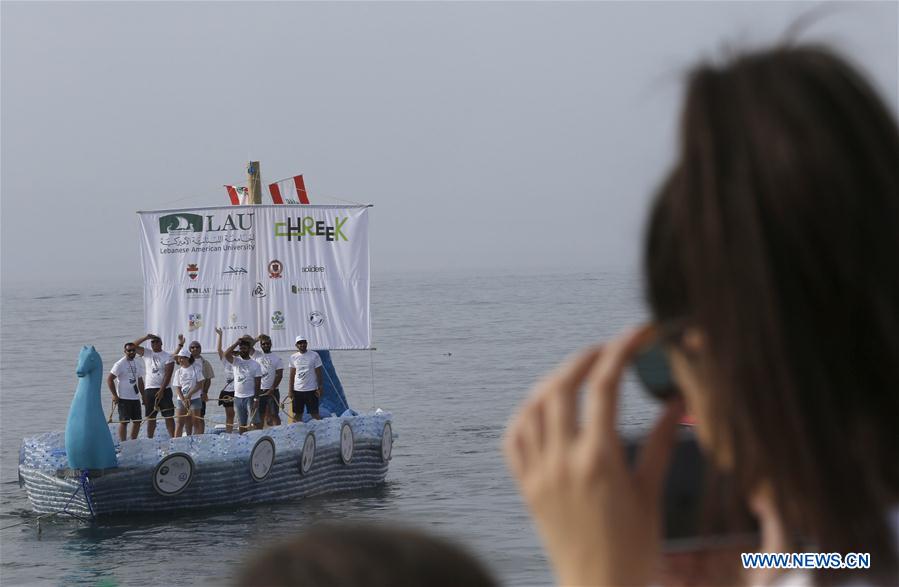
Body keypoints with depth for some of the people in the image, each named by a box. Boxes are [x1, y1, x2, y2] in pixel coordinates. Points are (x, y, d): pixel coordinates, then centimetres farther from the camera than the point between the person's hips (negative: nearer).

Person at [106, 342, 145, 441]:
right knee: (124, 421, -5)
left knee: (137, 421, 9)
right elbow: (109, 379, -11)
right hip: (124, 398, -7)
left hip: (135, 398, 7)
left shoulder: (138, 364, 12)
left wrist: (143, 396, 15)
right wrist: (114, 395, -14)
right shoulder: (120, 364, -9)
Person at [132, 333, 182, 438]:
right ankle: (149, 439, 6)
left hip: (164, 390, -3)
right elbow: (133, 346, 5)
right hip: (149, 390, 3)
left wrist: (161, 390, -16)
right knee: (150, 417, 4)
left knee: (169, 416, -5)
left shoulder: (167, 357, -2)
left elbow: (168, 375, -9)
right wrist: (146, 337, -5)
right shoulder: (147, 353, 10)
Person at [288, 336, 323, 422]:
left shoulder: (314, 355, -1)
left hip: (311, 390, -3)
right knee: (297, 414, 5)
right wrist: (290, 390, 3)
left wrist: (319, 388, -8)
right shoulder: (293, 357, 7)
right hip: (297, 390, 3)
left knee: (315, 414, -3)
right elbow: (292, 375, 9)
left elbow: (319, 373, -1)